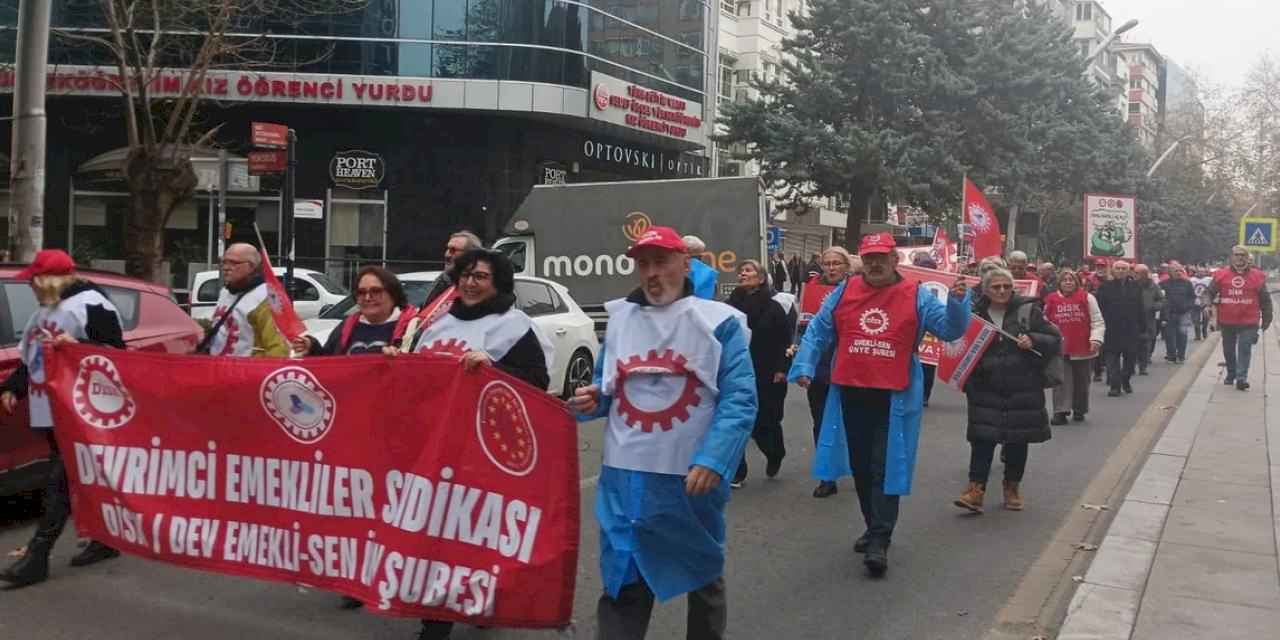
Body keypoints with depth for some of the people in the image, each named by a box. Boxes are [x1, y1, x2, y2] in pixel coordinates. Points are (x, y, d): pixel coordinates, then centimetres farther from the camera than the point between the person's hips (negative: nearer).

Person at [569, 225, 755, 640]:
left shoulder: (718, 322, -4)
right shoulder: (619, 319, 9)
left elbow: (739, 399, -10)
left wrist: (713, 460, -22)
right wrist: (591, 400, -5)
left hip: (692, 479, -2)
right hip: (625, 478, 3)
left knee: (703, 578, 17)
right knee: (621, 582, 6)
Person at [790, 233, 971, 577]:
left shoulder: (917, 295, -1)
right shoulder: (844, 292, 5)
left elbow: (950, 329, -5)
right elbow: (818, 332, 9)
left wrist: (957, 302, -23)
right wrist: (804, 367, 1)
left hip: (894, 397, -4)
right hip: (850, 394, 4)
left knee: (886, 468, -5)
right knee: (860, 466, 14)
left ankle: (879, 542, -2)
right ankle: (875, 528, 32)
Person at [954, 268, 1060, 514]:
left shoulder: (1028, 310, 0)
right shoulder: (974, 314, 2)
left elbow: (1055, 340, 4)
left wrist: (1033, 341, -15)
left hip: (1022, 389, 0)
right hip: (985, 389, 0)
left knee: (1018, 440, 9)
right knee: (982, 438, -7)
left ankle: (1013, 488, 26)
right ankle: (976, 489, -6)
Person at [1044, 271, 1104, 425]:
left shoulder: (1087, 298, -2)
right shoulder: (1051, 300, 1)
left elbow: (1098, 322, -2)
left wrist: (1096, 339, -14)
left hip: (1083, 349, 0)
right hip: (1060, 349, 0)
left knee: (1081, 381, 12)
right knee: (1062, 381, -6)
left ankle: (1079, 410, 25)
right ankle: (1060, 411, -6)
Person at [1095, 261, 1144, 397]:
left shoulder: (1135, 287, 7)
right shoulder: (1105, 287, -1)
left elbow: (1141, 309, 8)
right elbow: (1100, 308, -3)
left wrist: (1143, 328, 4)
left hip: (1131, 330, 2)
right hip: (1111, 330, -2)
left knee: (1130, 358, 10)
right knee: (1112, 359, -3)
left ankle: (1126, 381, 30)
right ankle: (1115, 385, 0)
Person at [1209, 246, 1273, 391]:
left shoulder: (1257, 276, 1)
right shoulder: (1221, 274, 0)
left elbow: (1265, 300, 8)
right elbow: (1210, 292, 6)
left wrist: (1267, 318, 10)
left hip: (1248, 321, -2)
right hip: (1227, 321, 2)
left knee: (1245, 349, -10)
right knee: (1228, 350, 14)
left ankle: (1242, 378, -11)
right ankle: (1230, 374, 31)